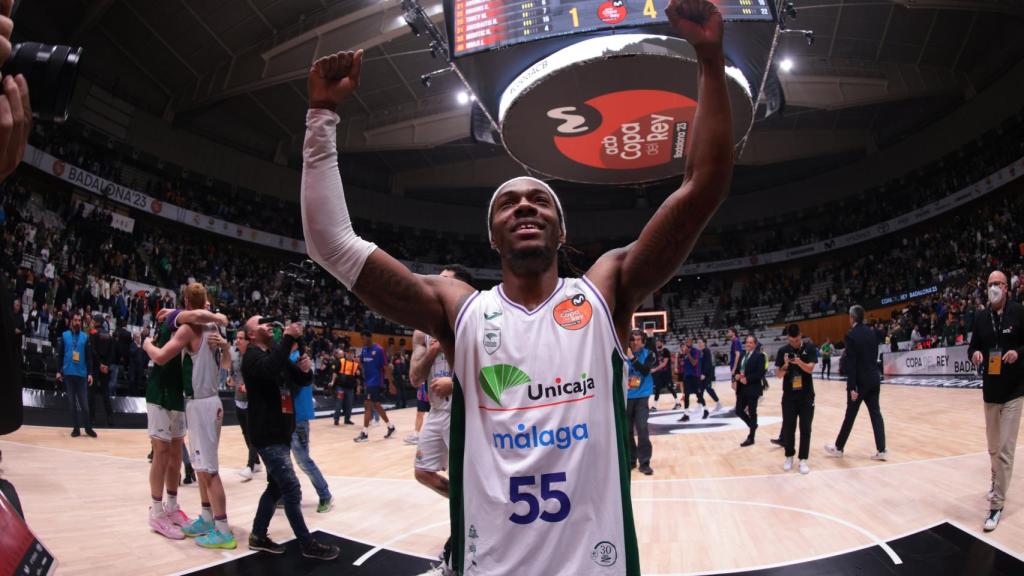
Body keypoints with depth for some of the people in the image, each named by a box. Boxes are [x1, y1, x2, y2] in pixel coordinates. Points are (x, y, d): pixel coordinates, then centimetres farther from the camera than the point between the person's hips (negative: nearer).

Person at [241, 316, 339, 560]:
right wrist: (288, 338, -37)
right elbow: (269, 369, -36)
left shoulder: (275, 351, 14)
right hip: (268, 434, -9)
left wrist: (302, 369, -5)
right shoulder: (253, 356, -12)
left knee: (276, 486, 17)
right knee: (292, 489, -8)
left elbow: (297, 379, 18)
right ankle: (307, 544, -1)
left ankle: (258, 536, 28)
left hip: (280, 431, 9)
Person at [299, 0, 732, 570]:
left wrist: (710, 58, -11)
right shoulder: (460, 311, -2)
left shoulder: (605, 294, -1)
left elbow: (704, 188, -7)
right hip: (491, 563, 0)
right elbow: (333, 243, -7)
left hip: (600, 560, 1)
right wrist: (324, 113, -8)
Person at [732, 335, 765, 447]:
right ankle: (753, 426, 34)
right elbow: (737, 369, 14)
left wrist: (747, 379, -20)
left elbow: (761, 373, -15)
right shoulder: (742, 355, 14)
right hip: (741, 388, 6)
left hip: (752, 388, -6)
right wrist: (735, 377, -6)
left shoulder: (759, 355, -7)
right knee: (739, 411, 8)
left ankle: (751, 438, 12)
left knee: (752, 412, 3)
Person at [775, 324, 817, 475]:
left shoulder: (810, 348, -5)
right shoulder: (783, 350, -2)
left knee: (805, 428, 0)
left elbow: (810, 369, -15)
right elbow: (778, 375, -3)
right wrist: (785, 365, -23)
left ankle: (803, 459, 6)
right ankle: (789, 456, 19)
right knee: (788, 428, 3)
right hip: (789, 396, 1)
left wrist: (799, 362, -33)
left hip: (806, 395, -1)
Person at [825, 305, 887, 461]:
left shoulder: (851, 335, -15)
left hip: (860, 381, -6)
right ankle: (882, 450, 6)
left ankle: (838, 448, 16)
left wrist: (852, 387, -16)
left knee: (850, 415, 4)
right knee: (875, 413, 7)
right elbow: (875, 356, 12)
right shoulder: (872, 333, 6)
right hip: (874, 379, 6)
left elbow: (851, 363, -17)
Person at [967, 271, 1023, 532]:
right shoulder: (981, 317, 5)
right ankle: (997, 482, 42)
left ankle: (997, 504, 0)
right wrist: (974, 354, -12)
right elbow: (973, 346, 10)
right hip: (990, 390, 4)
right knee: (993, 447, 18)